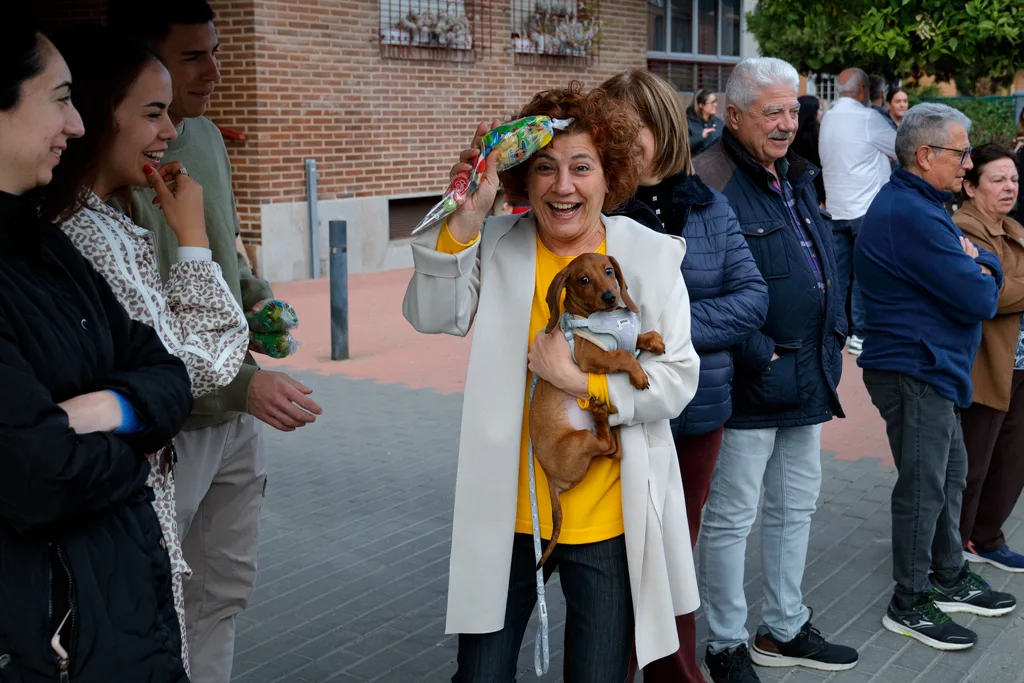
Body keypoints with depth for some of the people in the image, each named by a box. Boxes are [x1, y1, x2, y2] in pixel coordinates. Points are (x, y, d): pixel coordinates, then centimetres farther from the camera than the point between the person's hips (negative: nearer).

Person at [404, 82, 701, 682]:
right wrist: (467, 215, -27)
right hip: (507, 511, 1)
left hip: (608, 517, -1)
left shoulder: (650, 255, -3)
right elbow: (432, 315, -18)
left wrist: (581, 381, -18)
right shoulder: (496, 245, -1)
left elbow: (677, 381, -7)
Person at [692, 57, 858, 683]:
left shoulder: (797, 177, 13)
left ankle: (785, 629, 36)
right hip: (750, 384, -9)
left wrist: (833, 337, 14)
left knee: (796, 507, 20)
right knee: (731, 518, 4)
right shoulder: (713, 183, -17)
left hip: (807, 377, 10)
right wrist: (758, 355, -21)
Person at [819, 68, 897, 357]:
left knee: (838, 272, 10)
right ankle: (859, 335, 3)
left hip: (836, 210, 7)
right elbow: (902, 149, -7)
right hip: (866, 208, -6)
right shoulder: (867, 118, -12)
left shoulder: (828, 118, 9)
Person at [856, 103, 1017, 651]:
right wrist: (982, 278, -1)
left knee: (950, 473, 19)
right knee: (923, 485, -2)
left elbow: (990, 269, 17)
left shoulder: (919, 205, 14)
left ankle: (949, 579, 32)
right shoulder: (912, 215, -22)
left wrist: (980, 269, -5)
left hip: (933, 367, 11)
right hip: (914, 371, -11)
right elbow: (978, 300, -22)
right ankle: (909, 605, 10)